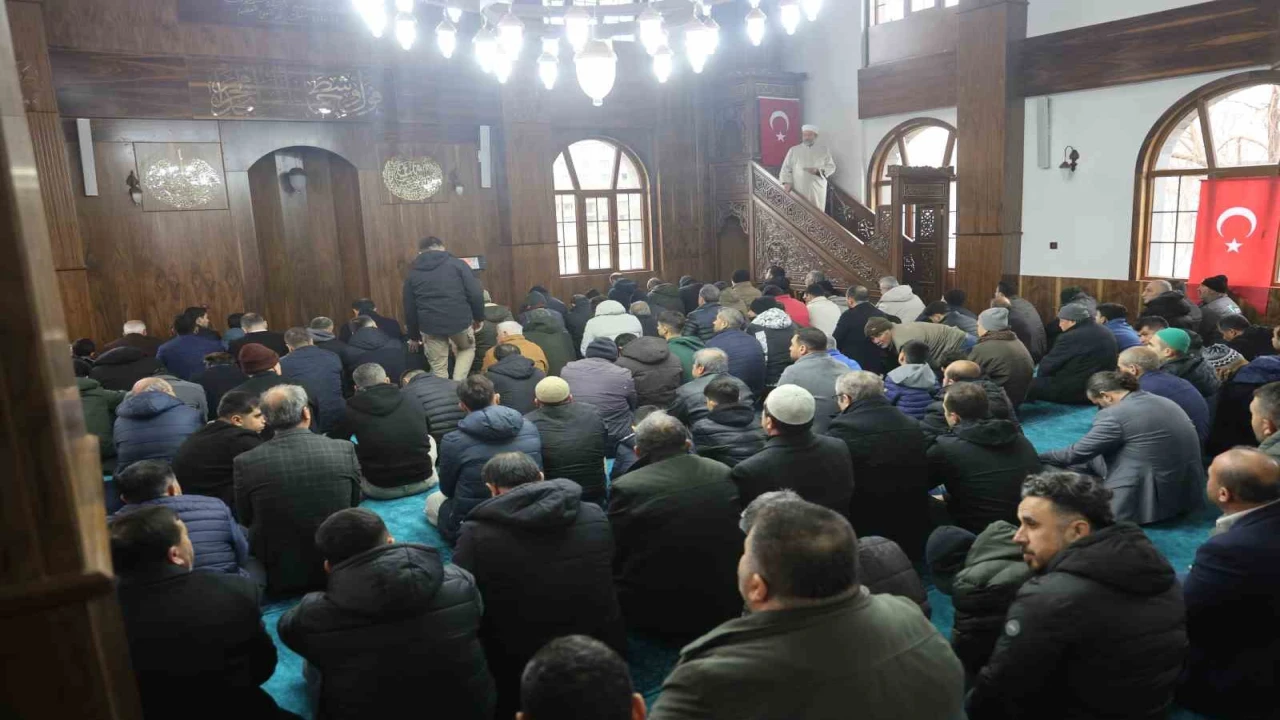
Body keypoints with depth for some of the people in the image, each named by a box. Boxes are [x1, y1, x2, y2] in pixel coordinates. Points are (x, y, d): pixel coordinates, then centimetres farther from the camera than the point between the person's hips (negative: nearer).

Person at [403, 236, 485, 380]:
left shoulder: (413, 273, 14)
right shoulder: (457, 264, 5)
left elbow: (409, 309, 16)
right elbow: (476, 294, -3)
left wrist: (414, 336, 25)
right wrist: (479, 317, 10)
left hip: (430, 326, 1)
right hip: (460, 320, -1)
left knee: (438, 368, 12)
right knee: (467, 349, 28)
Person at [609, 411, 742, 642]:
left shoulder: (626, 488, -15)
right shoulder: (726, 475, -1)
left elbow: (614, 559, -6)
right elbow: (741, 545, 10)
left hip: (652, 616, -4)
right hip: (722, 610, 4)